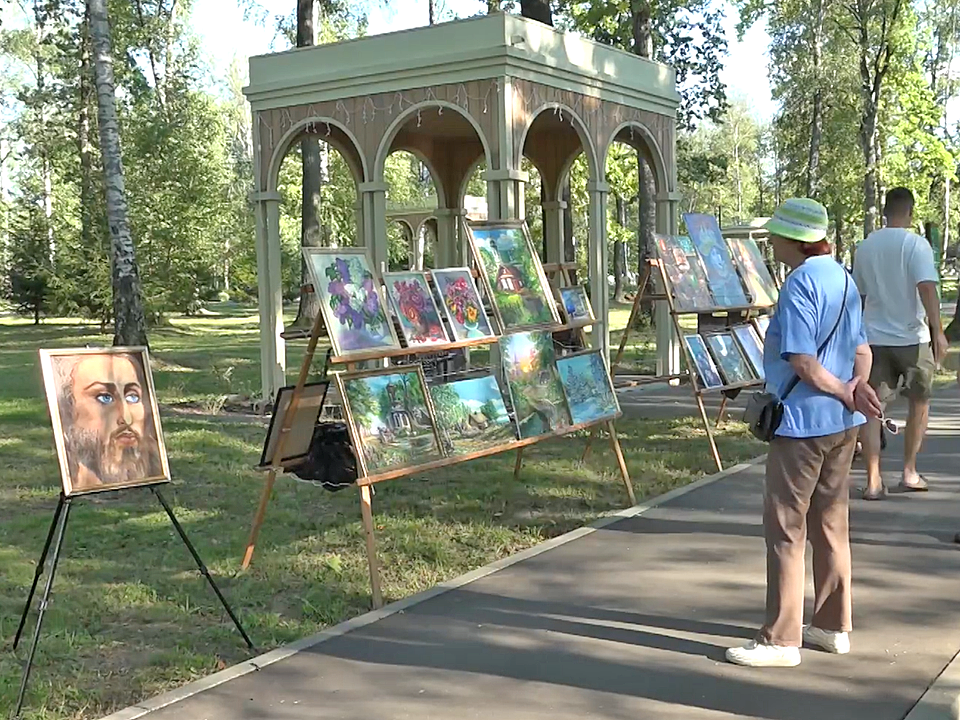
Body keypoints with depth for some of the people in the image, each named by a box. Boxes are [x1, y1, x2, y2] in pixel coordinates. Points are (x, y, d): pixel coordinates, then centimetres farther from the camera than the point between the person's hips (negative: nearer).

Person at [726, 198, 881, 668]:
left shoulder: (800, 283, -17)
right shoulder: (842, 278, 11)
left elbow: (803, 362, -20)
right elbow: (862, 352, 12)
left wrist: (847, 395, -8)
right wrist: (855, 388, -6)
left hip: (801, 422, -9)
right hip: (842, 423, 9)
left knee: (786, 530, -1)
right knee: (831, 524, 16)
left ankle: (780, 640, 4)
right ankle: (833, 627, 26)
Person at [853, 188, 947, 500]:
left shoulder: (866, 246, 8)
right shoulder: (916, 244, -8)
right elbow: (927, 287, -21)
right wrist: (938, 331, -21)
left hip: (874, 337, 3)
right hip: (911, 337, -3)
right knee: (919, 402, 16)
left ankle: (873, 481, -6)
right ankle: (909, 473, 20)